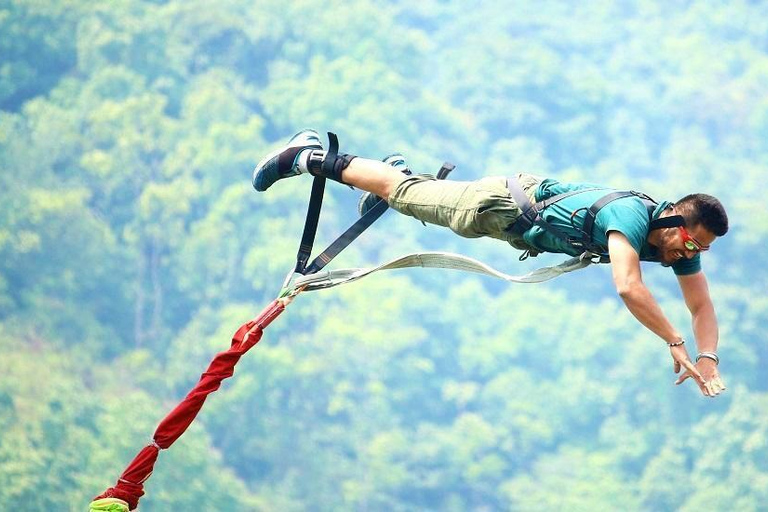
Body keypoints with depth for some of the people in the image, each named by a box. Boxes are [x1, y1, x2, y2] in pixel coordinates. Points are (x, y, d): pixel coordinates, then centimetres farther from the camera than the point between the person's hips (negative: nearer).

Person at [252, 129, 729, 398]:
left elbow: (702, 305, -11)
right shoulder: (633, 216, -40)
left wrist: (708, 358, -27)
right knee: (406, 194, 9)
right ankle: (309, 157, 23)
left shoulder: (683, 243, -18)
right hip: (509, 205, -6)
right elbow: (628, 287, -53)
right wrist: (676, 343, -51)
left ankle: (403, 170, 58)